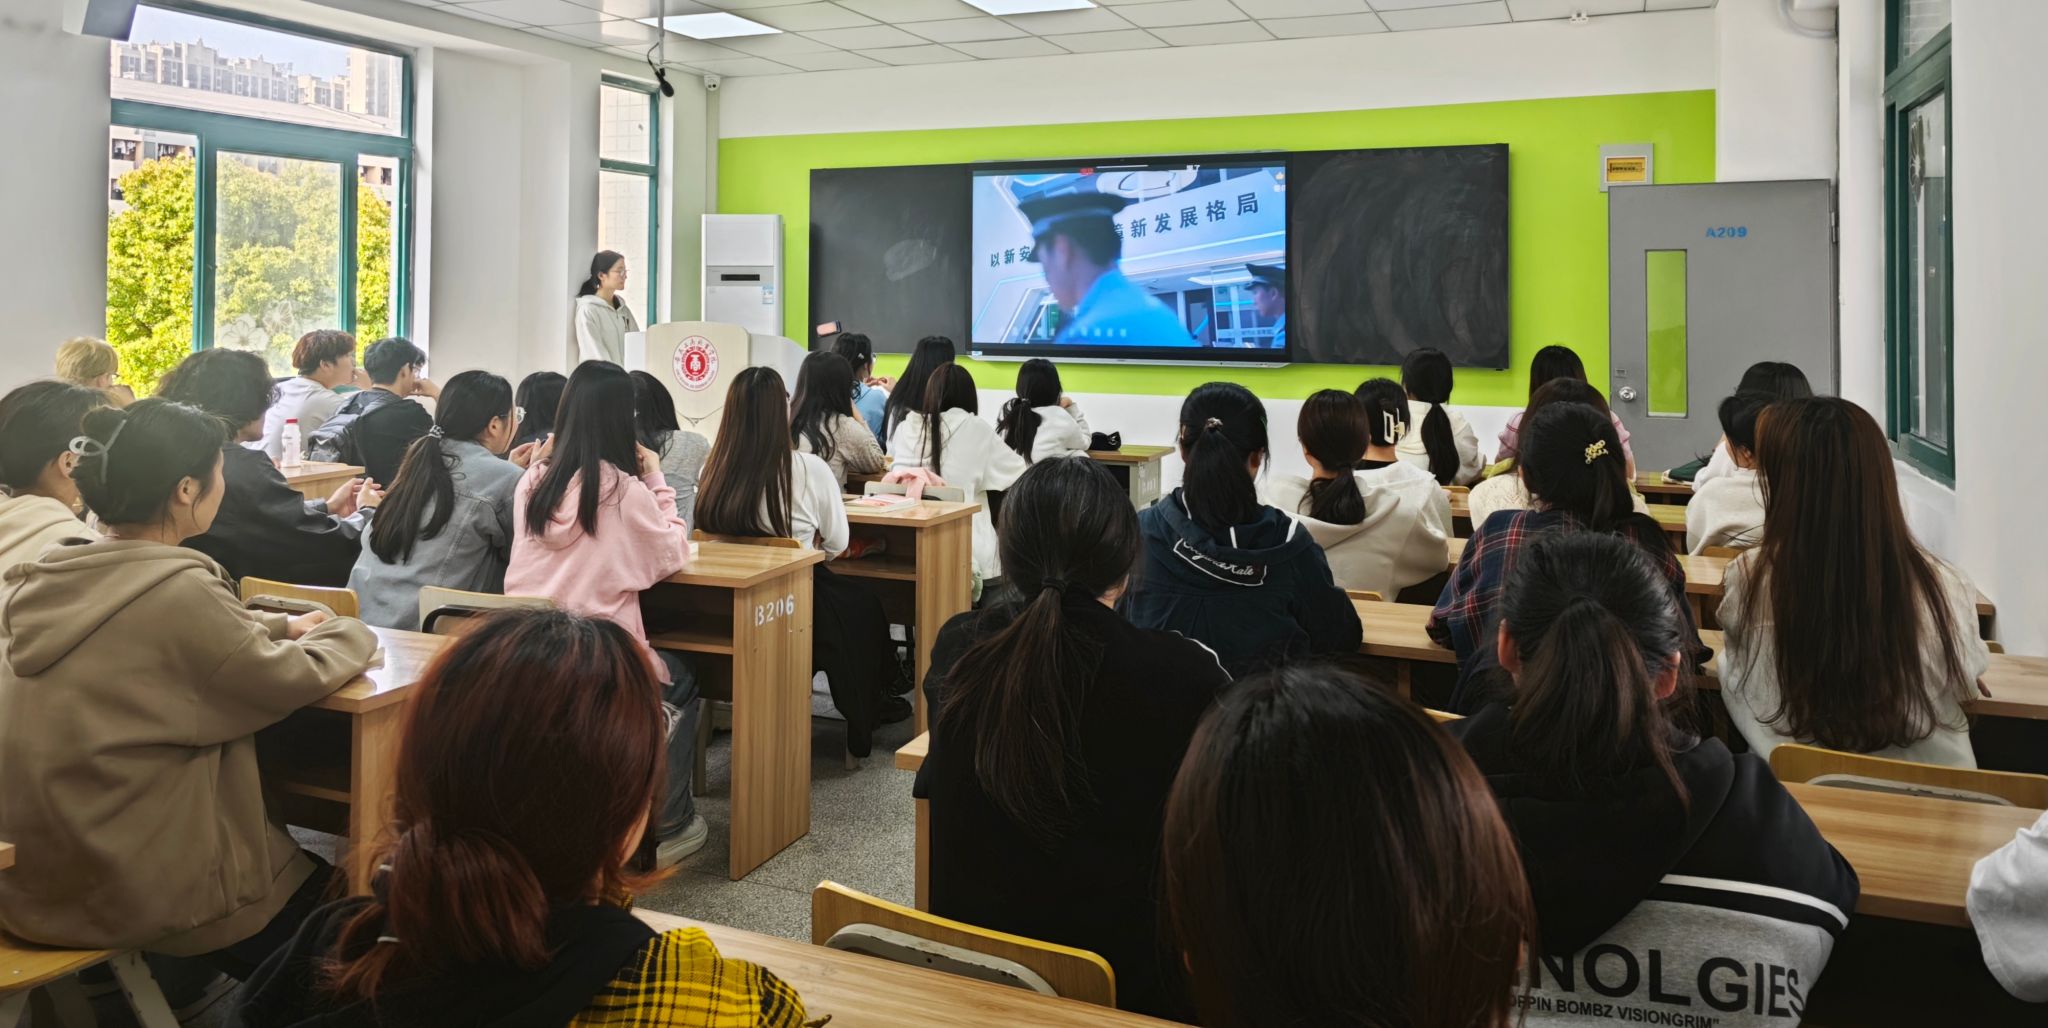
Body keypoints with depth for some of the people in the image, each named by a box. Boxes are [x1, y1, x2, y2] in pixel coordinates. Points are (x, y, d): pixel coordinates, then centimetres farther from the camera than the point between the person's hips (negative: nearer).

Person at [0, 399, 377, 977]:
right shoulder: (174, 589, -24)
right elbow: (293, 681, -13)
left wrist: (281, 626, 10)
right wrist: (350, 633, 5)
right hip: (131, 889, -8)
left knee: (296, 853, 27)